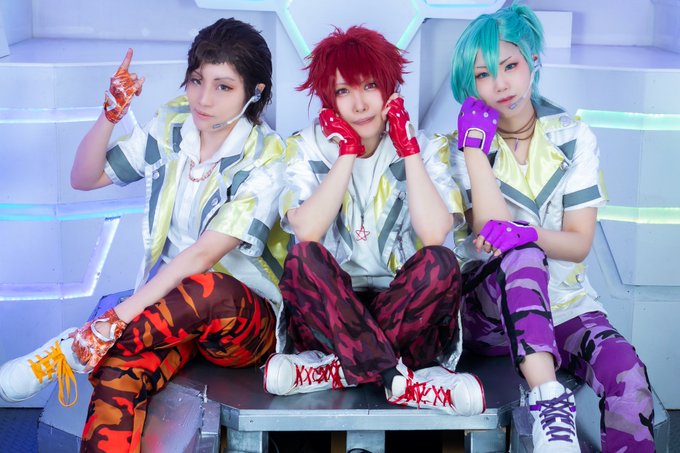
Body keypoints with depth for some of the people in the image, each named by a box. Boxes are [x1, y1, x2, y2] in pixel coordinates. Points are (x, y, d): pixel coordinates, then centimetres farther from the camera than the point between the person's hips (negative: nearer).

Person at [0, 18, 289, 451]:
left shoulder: (265, 160, -14)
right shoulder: (173, 125, 3)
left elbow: (203, 254, -25)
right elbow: (85, 178, 9)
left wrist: (118, 318, -33)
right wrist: (110, 115, -9)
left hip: (247, 321, -3)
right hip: (170, 307, 3)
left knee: (207, 291, -40)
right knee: (118, 373, -31)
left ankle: (72, 350, -28)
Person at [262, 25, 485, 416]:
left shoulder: (426, 148, 1)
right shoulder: (309, 147, 3)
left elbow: (434, 234, -18)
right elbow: (307, 232, -17)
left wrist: (408, 149, -12)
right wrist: (348, 153, -12)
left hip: (404, 309, 0)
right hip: (330, 311, 0)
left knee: (441, 263, -29)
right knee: (302, 259, -29)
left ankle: (339, 369, -26)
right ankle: (400, 379, -31)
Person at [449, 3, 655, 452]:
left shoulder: (573, 137, 0)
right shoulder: (467, 143, -3)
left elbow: (579, 244, -5)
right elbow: (491, 232, -16)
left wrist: (527, 233, -26)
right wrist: (475, 148, -20)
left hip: (565, 306, 1)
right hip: (494, 308, -1)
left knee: (627, 374, -30)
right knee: (520, 255, -36)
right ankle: (550, 399, -42)